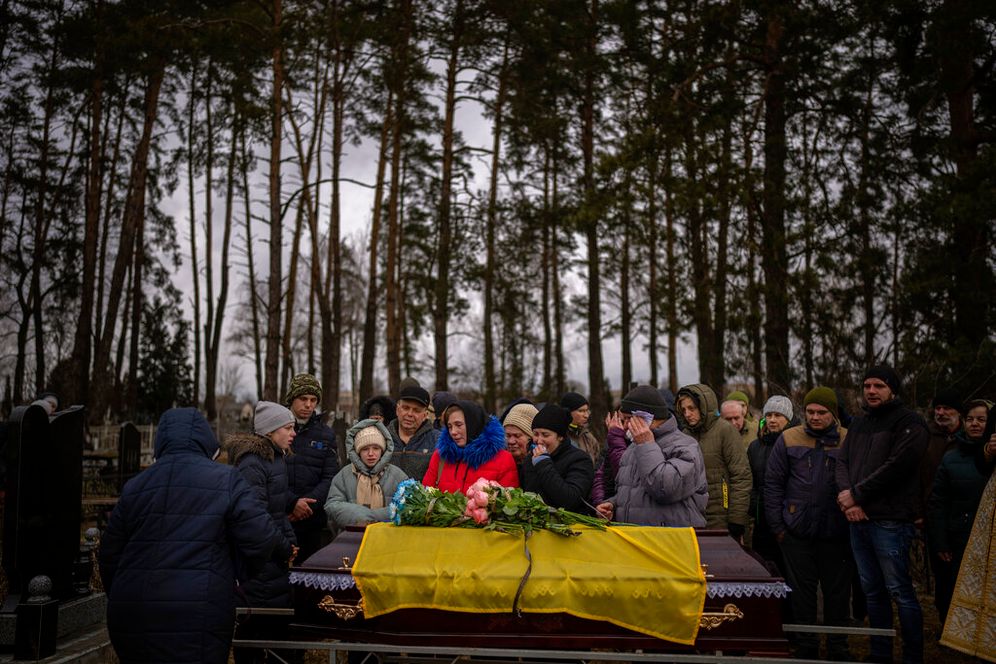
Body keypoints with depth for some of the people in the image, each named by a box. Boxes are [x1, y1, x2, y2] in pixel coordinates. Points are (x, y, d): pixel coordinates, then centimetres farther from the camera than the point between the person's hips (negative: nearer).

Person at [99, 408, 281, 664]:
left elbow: (109, 557, 15)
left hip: (131, 621, 5)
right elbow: (261, 540, -9)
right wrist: (285, 550, 14)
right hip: (198, 622, -5)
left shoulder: (134, 486, 10)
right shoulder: (226, 480, -4)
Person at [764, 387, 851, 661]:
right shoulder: (789, 439, 2)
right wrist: (776, 525, 0)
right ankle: (806, 647, 24)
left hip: (836, 533, 0)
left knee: (837, 591, 10)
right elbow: (773, 483, 4)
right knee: (802, 591, 10)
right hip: (797, 532, 0)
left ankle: (838, 648, 26)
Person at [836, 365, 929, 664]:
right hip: (858, 519, 7)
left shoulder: (909, 423, -5)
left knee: (900, 591, -4)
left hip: (890, 521, -7)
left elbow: (895, 467, -15)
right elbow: (842, 461, 12)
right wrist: (847, 498, -6)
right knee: (872, 592, 13)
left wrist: (856, 494, -11)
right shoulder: (858, 424, 18)